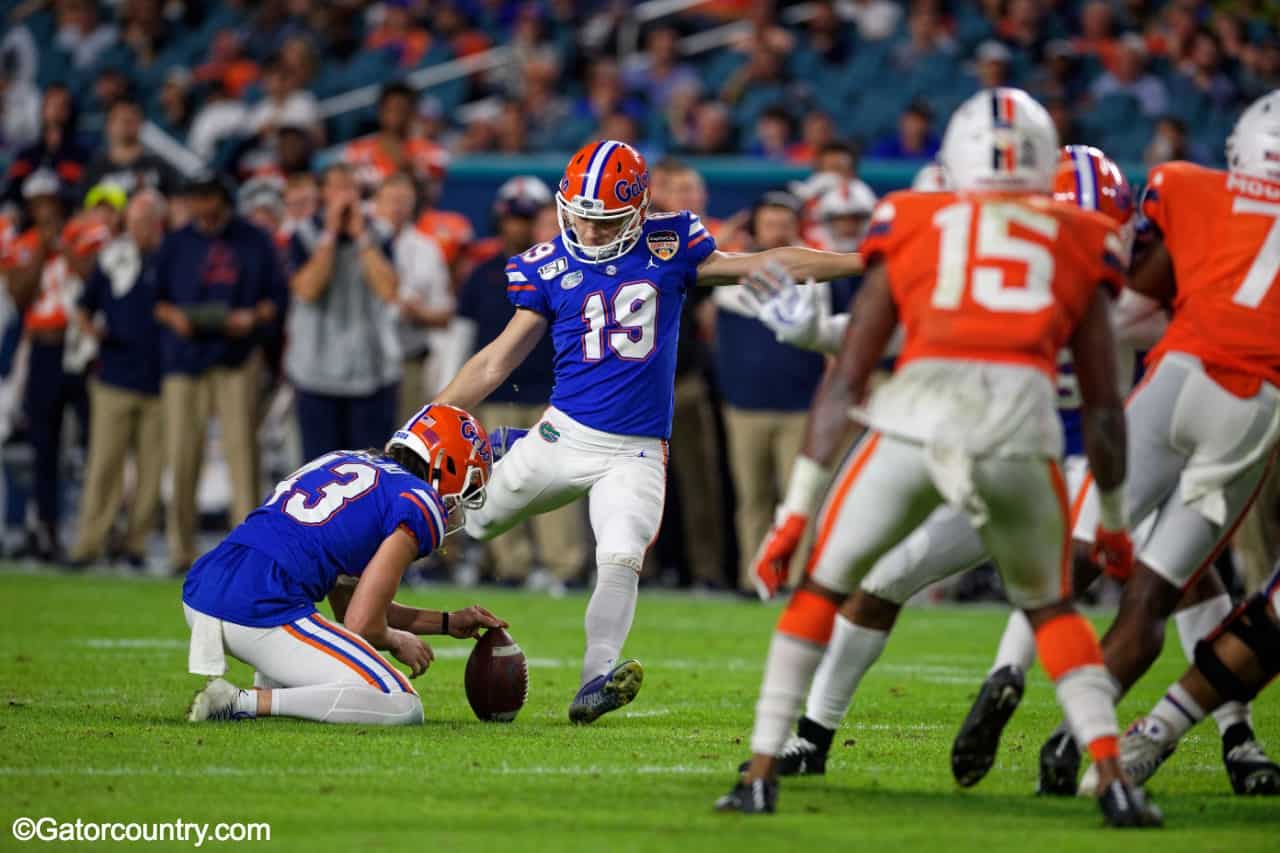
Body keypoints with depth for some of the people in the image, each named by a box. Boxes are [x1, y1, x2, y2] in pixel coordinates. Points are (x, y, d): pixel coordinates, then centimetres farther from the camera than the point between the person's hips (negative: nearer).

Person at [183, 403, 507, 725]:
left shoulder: (339, 461, 26)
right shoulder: (418, 503, 1)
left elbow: (349, 603, 32)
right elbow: (362, 624, -4)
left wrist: (449, 623, 36)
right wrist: (399, 643, 19)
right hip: (261, 613, -9)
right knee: (403, 707, -6)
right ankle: (246, 702, -14)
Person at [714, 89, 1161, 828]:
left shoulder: (910, 229, 23)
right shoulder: (1077, 244, 24)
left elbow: (843, 384, 19)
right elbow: (1105, 409, 26)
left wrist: (796, 510, 21)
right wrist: (1114, 517, 39)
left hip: (916, 416, -1)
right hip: (1023, 424, 1)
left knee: (823, 589, 21)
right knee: (1050, 608, 25)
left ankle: (763, 773, 15)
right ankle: (1113, 778, 10)